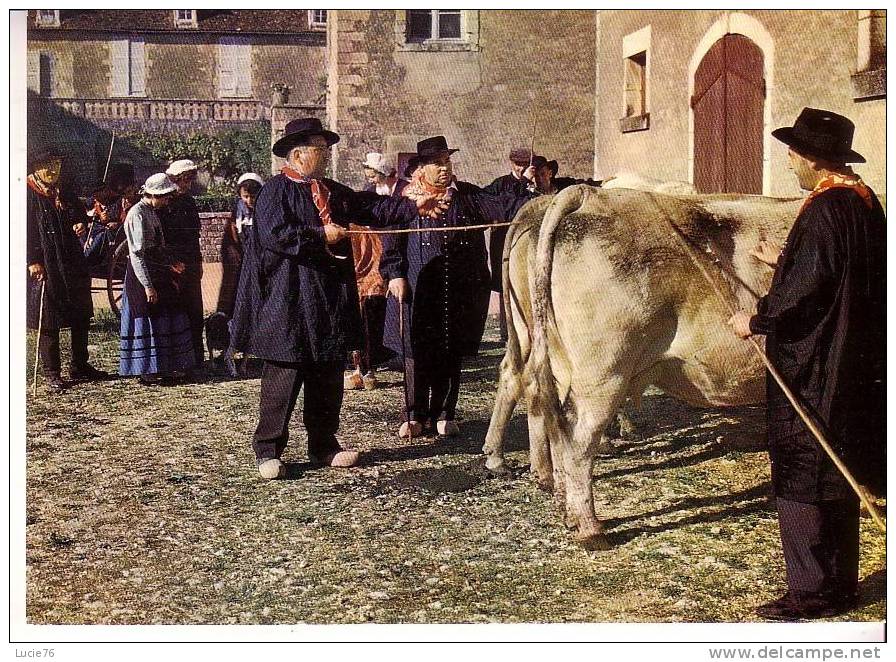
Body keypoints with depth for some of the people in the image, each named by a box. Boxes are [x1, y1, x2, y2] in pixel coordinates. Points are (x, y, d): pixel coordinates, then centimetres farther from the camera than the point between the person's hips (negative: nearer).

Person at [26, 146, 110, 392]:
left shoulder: (64, 194, 12)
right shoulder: (28, 196, -7)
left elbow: (80, 213, 20)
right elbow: (25, 231, -12)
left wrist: (81, 224, -4)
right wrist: (32, 261, -20)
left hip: (72, 265, 7)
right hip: (44, 268, -7)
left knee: (81, 318, 12)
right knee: (48, 322, -1)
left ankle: (80, 366, 25)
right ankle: (51, 374, 7)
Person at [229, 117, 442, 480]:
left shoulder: (331, 191, 15)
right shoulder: (275, 190, -7)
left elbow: (370, 207, 13)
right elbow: (276, 234, -19)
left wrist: (413, 206, 5)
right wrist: (321, 236, -14)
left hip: (329, 300, 8)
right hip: (287, 301, -8)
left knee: (328, 375, 11)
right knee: (283, 375, -4)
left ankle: (324, 446, 21)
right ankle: (267, 450, 5)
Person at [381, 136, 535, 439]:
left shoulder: (467, 196, 9)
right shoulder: (407, 198, 2)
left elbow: (501, 208, 4)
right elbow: (392, 240, 1)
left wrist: (524, 185, -10)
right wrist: (395, 274, -9)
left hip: (460, 289, 2)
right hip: (418, 288, -2)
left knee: (452, 354, 6)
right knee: (417, 351, 0)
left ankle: (443, 414, 17)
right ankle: (414, 416, 10)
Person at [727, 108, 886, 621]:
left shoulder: (825, 209, -19)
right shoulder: (866, 202, 9)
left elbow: (808, 288, -22)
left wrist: (757, 321, -9)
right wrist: (784, 261, 27)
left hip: (811, 369, -10)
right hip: (856, 365, 10)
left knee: (800, 478, 0)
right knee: (839, 476, 16)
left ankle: (811, 592, 7)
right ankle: (841, 585, 25)